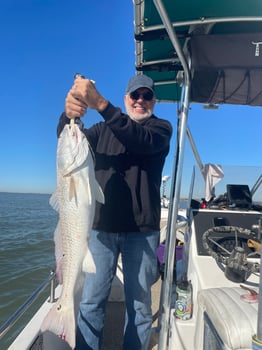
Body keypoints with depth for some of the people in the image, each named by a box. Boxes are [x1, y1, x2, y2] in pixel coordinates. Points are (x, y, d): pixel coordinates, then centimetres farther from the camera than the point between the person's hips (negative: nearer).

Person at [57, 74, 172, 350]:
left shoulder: (161, 127, 4)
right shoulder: (103, 129, 13)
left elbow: (143, 140, -19)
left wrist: (100, 104, -30)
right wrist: (68, 115, -24)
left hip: (141, 229, -1)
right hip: (102, 227, 2)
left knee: (139, 304, 10)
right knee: (91, 300, 7)